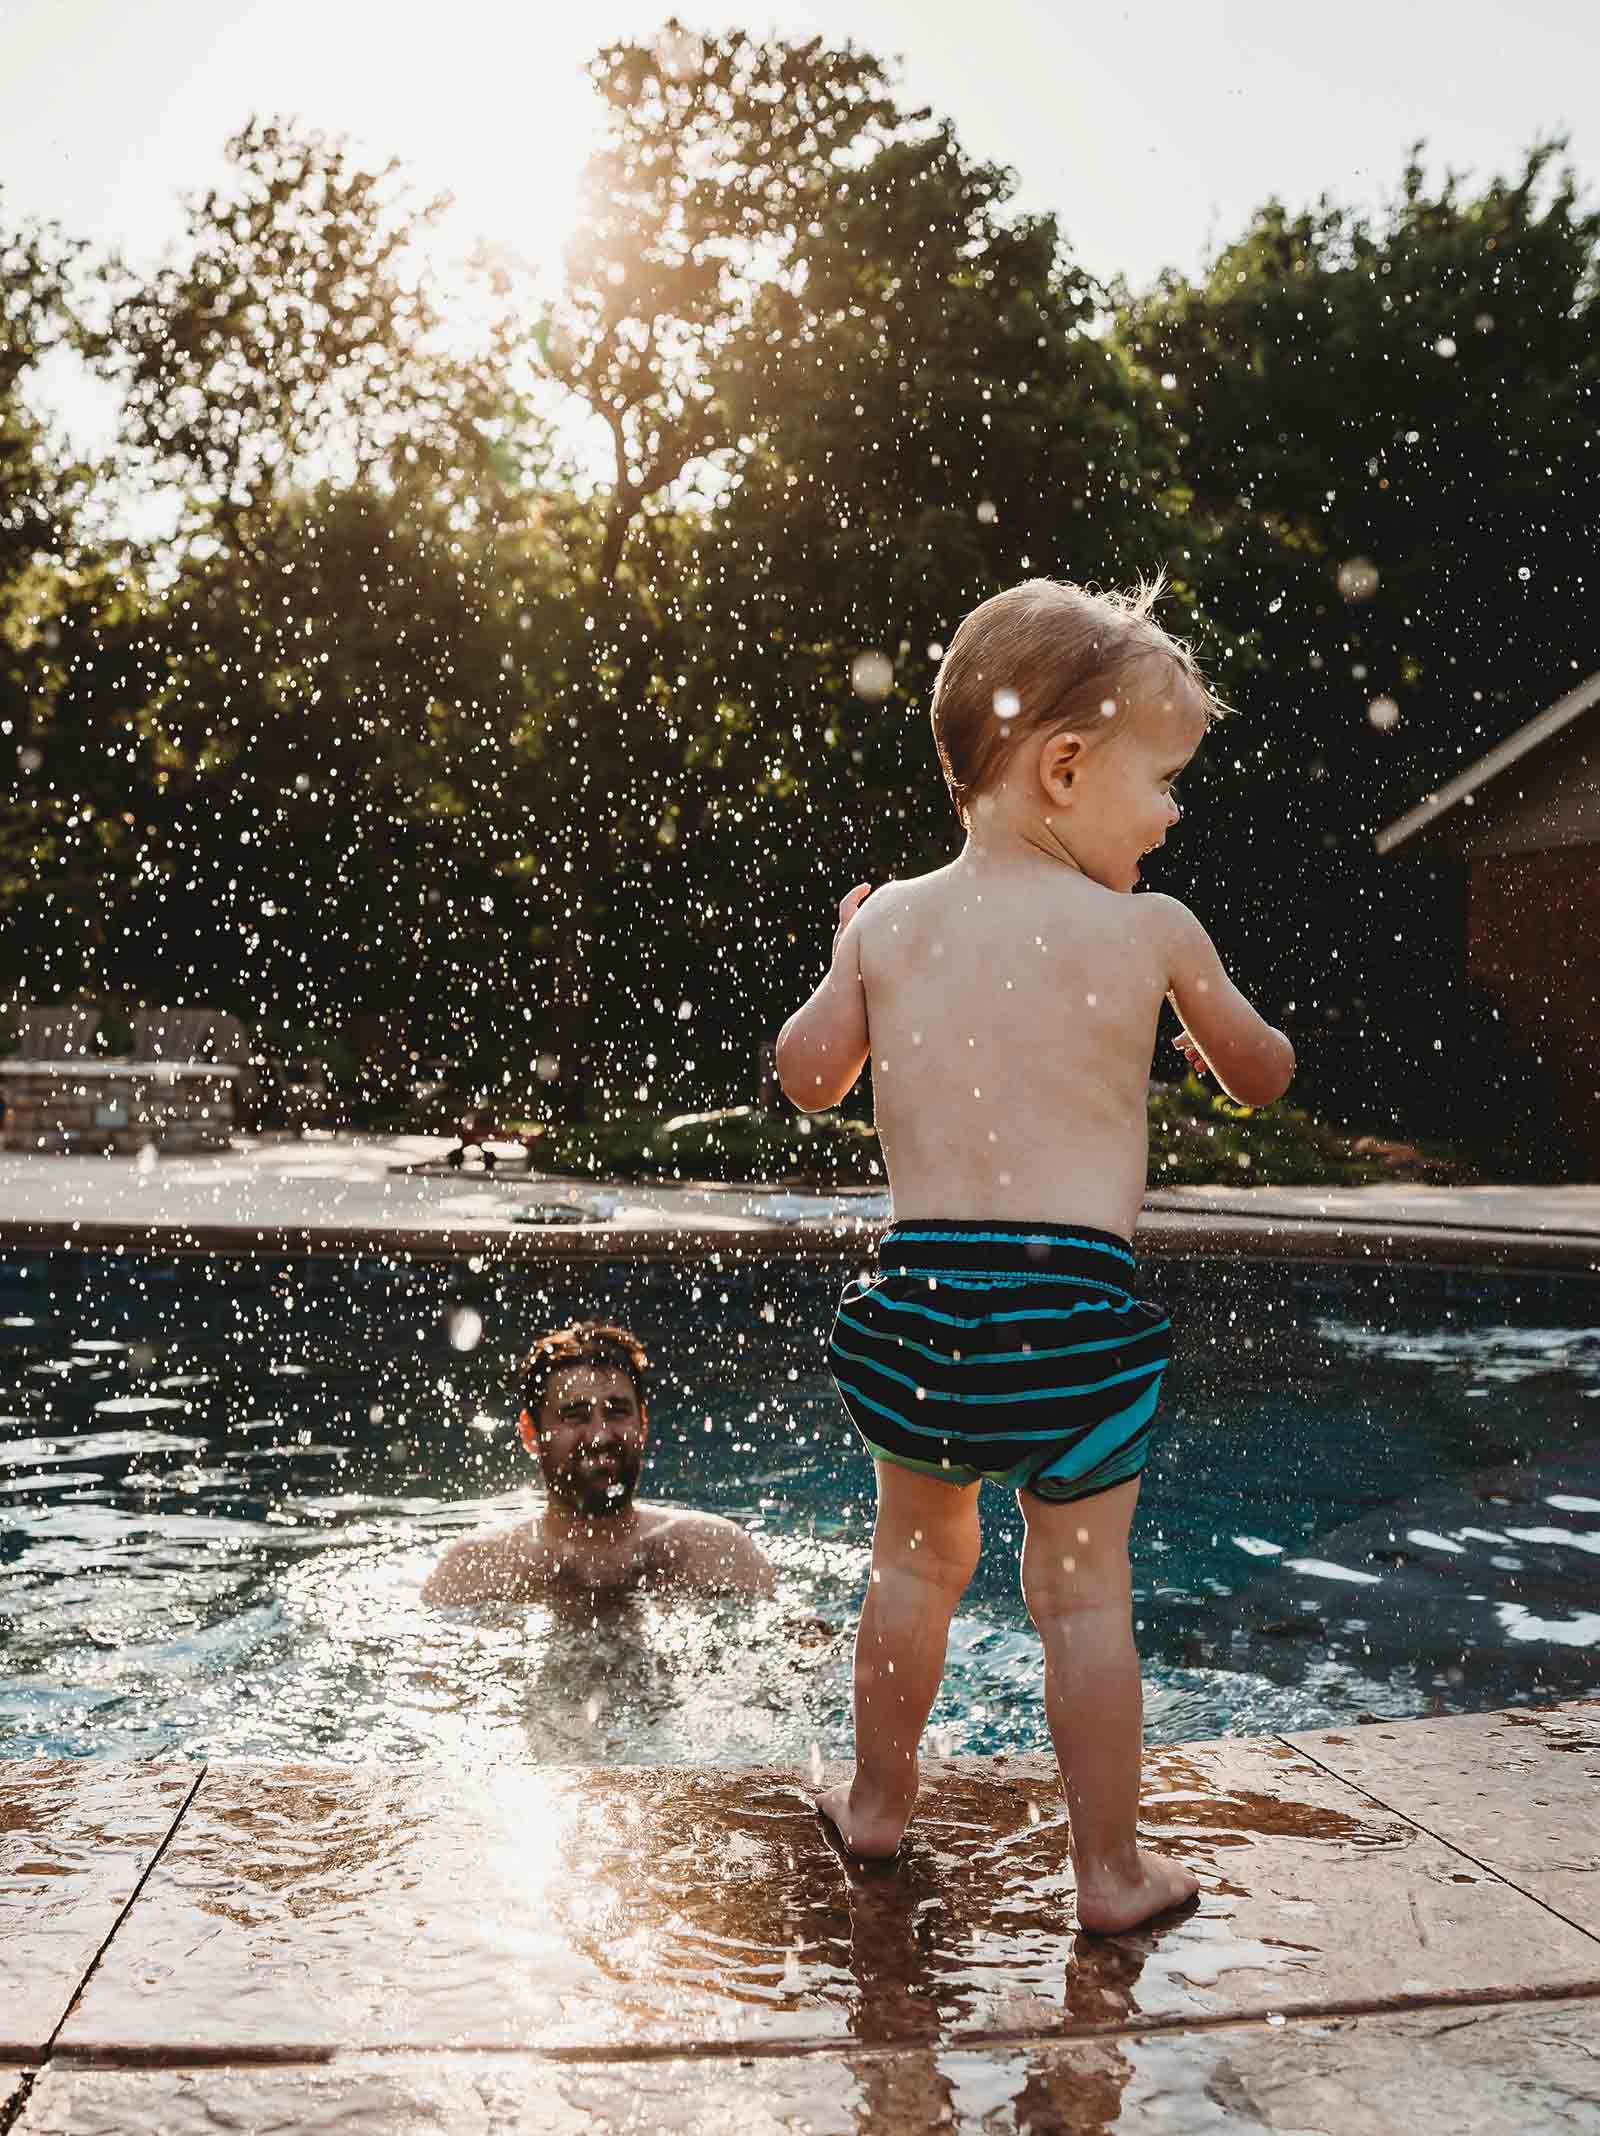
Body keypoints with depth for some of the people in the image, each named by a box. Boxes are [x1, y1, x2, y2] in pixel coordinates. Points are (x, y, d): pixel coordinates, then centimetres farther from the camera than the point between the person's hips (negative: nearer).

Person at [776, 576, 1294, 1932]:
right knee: (1085, 1592, 9)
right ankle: (1112, 1869, 21)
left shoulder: (889, 922, 1)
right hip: (1075, 1302, -3)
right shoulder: (1150, 930, -6)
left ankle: (879, 1801, 38)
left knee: (918, 1558, 22)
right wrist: (1204, 1006, 30)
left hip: (919, 1291, 3)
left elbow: (807, 1077, 12)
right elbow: (1263, 1078, 9)